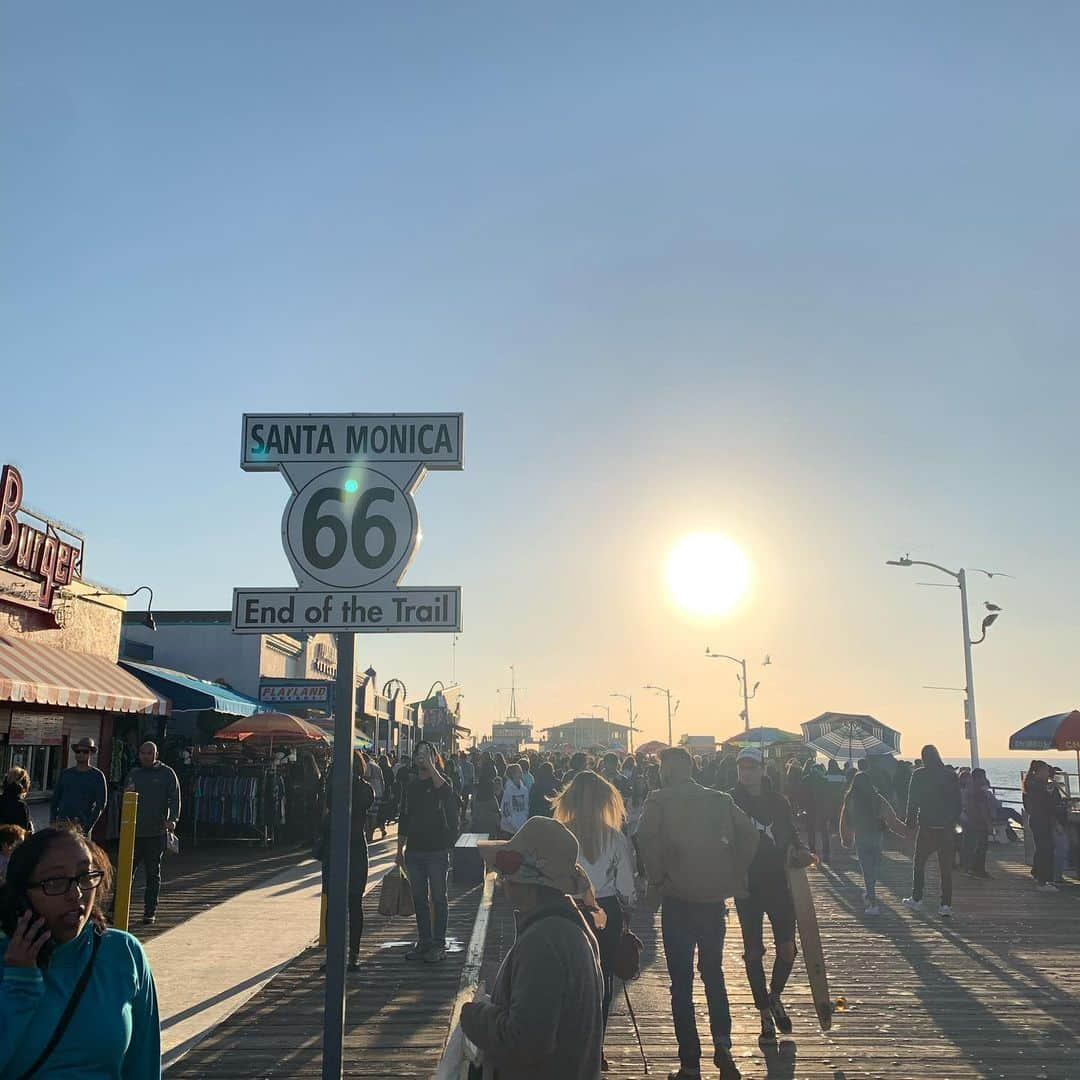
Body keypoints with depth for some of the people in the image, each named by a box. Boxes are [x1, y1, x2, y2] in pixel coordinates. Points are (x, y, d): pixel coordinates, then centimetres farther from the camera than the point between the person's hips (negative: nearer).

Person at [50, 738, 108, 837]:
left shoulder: (97, 775, 2)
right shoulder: (66, 773, 13)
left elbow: (101, 803, -1)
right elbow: (56, 798, 17)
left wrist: (88, 824, -11)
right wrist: (54, 820, 6)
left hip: (82, 826, -3)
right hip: (62, 822, 3)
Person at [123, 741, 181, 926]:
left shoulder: (166, 773, 2)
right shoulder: (133, 774, 13)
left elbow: (175, 798, -5)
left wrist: (172, 819, -18)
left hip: (156, 834, -3)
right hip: (133, 832, 3)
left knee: (153, 874, 5)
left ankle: (150, 912, 11)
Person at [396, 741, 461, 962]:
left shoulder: (441, 780, -5)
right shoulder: (411, 786, 11)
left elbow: (446, 792, -32)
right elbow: (404, 819, 16)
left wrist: (430, 767, -29)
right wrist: (400, 849, 13)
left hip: (437, 850, -5)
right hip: (414, 850, 5)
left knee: (438, 898, 2)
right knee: (419, 899, 11)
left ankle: (439, 944, 9)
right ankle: (424, 942, 21)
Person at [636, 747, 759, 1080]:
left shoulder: (658, 801, -6)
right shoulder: (720, 800, 5)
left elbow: (646, 839, -20)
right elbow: (749, 833, -2)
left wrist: (657, 879, -8)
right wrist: (734, 875, 4)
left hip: (677, 900, -3)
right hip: (714, 899, 3)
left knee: (682, 982, 8)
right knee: (713, 972, 21)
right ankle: (722, 1043, 5)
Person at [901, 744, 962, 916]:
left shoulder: (918, 775, -6)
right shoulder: (950, 774, 0)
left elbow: (913, 800, -4)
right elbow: (958, 801, 4)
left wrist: (910, 821, 5)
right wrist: (955, 821, 12)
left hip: (927, 826, -2)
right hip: (947, 827, 2)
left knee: (919, 863, 13)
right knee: (946, 867, 6)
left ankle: (916, 899, 18)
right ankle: (946, 905, 4)